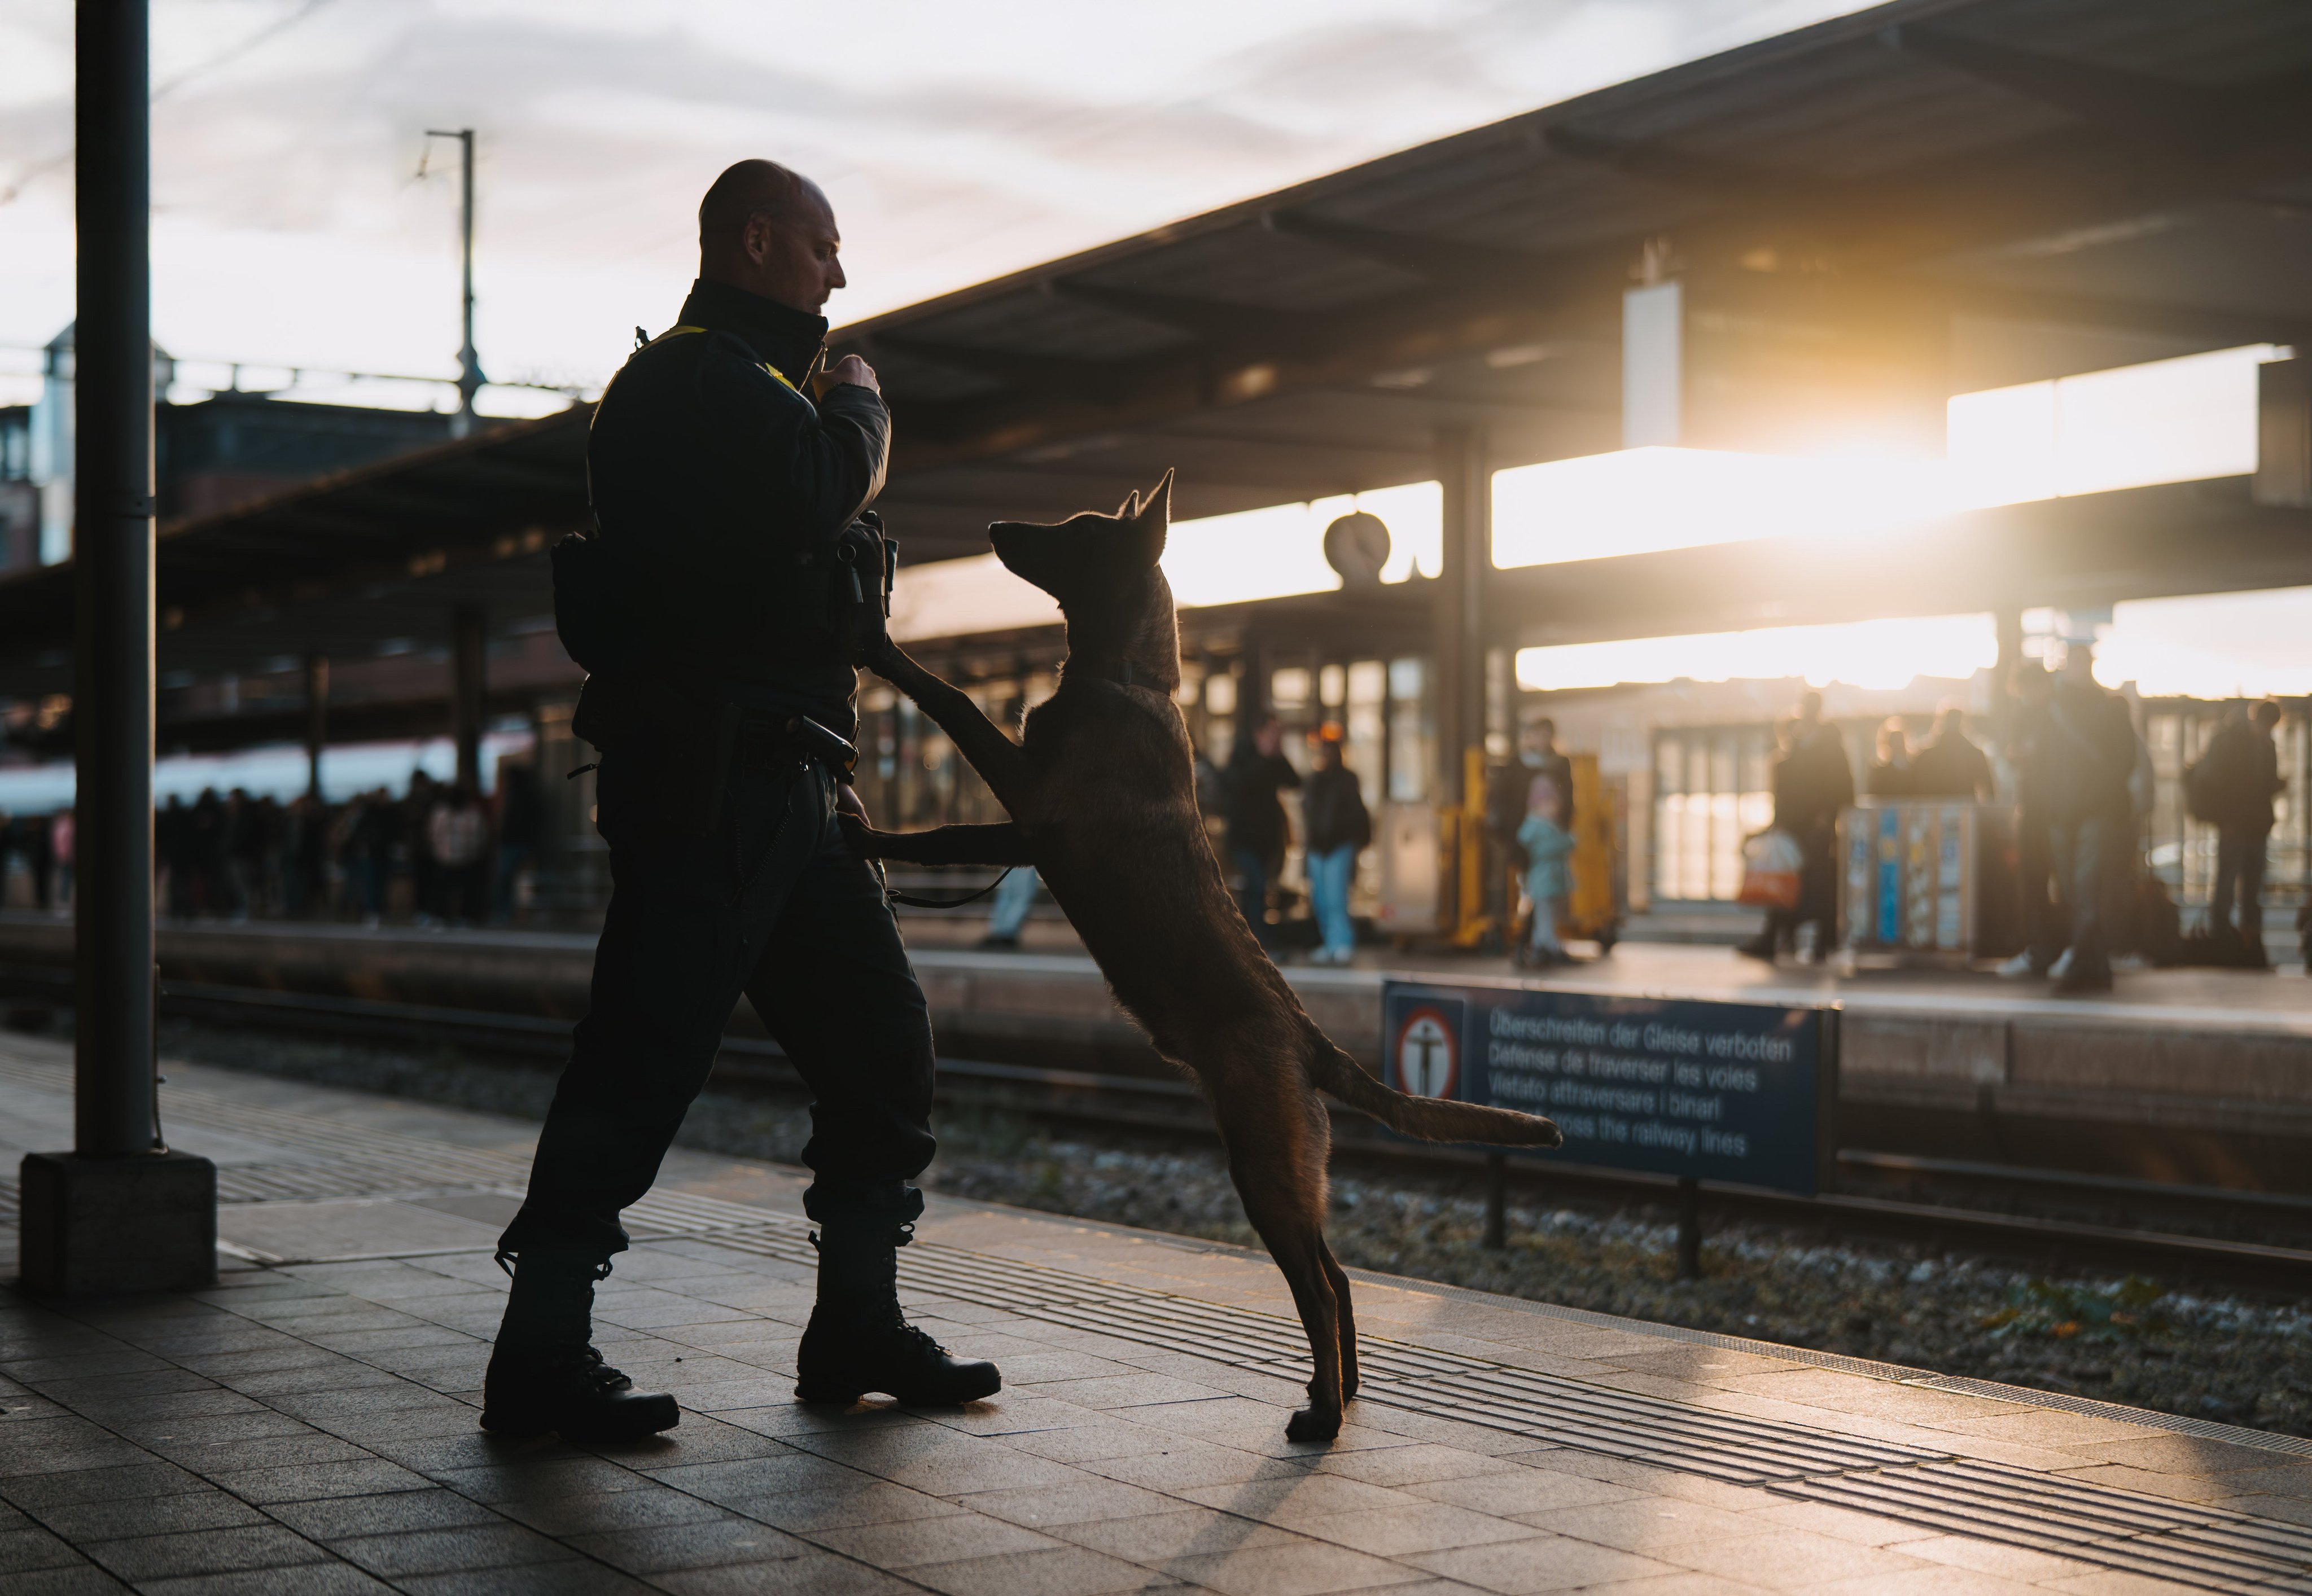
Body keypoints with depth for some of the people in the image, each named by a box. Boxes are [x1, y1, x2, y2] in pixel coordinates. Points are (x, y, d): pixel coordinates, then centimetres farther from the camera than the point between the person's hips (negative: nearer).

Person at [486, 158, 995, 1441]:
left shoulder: (743, 385, 26)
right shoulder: (700, 382, -9)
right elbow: (820, 494, -25)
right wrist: (860, 408, -6)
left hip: (783, 784, 11)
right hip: (710, 778, -11)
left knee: (882, 1042, 10)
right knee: (646, 1055, -9)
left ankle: (856, 1329, 19)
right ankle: (539, 1355, -3)